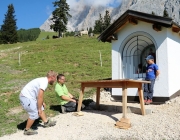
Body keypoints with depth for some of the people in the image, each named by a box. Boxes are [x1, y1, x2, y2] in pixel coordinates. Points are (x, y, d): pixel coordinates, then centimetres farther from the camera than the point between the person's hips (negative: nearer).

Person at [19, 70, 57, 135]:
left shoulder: (43, 80, 11)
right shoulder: (44, 82, -20)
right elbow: (40, 96, -24)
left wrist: (42, 102, 19)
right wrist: (39, 109, -16)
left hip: (27, 95, 10)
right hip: (26, 97, -10)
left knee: (41, 108, 19)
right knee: (35, 113, -6)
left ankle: (46, 122, 31)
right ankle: (27, 130, 10)